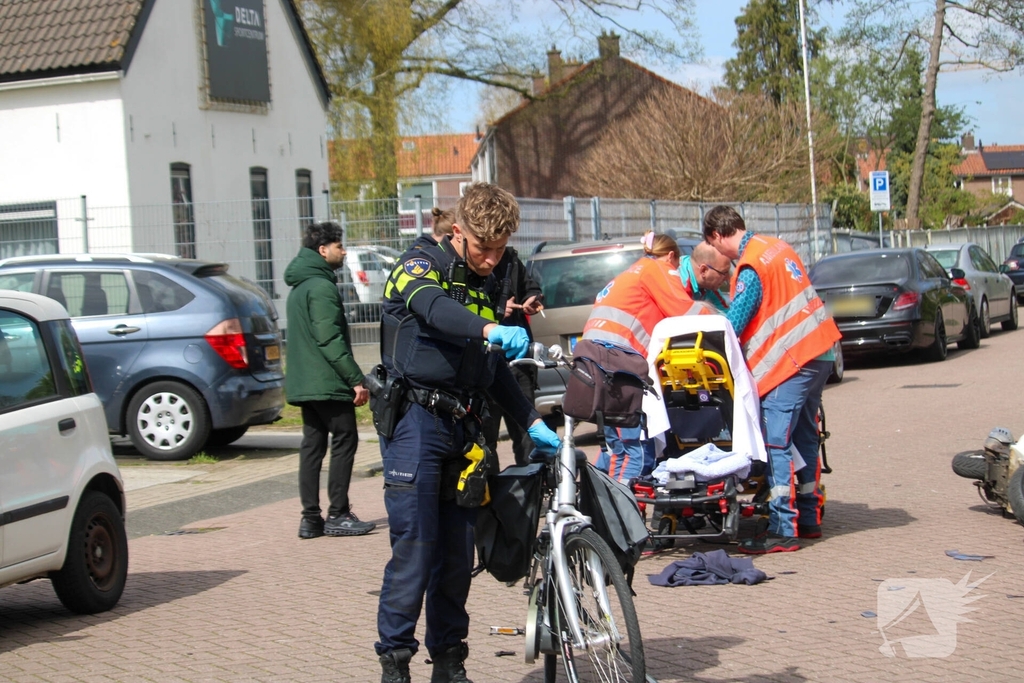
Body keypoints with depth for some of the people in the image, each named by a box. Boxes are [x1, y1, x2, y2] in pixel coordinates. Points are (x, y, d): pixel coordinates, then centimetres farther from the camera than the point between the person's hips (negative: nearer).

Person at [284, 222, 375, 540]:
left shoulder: (299, 286, 19)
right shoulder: (321, 287, -13)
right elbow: (330, 338, -20)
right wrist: (356, 379, -19)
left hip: (302, 382, 9)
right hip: (327, 383, -9)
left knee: (312, 445, 8)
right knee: (344, 441, -3)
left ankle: (310, 517, 8)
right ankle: (338, 514, -4)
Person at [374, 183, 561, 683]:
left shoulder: (488, 286, 18)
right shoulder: (421, 265, -3)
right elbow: (435, 309, -28)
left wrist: (532, 423, 19)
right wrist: (491, 330, -45)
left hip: (463, 428, 7)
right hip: (417, 421, -7)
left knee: (458, 554, 7)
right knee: (414, 549, -11)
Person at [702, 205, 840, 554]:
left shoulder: (751, 266, -14)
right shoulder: (777, 247, 14)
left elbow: (735, 322, -15)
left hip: (791, 361, -10)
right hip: (819, 352, 10)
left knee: (776, 443, -9)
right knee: (804, 438, 16)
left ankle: (782, 529, -11)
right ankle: (809, 518, 23)